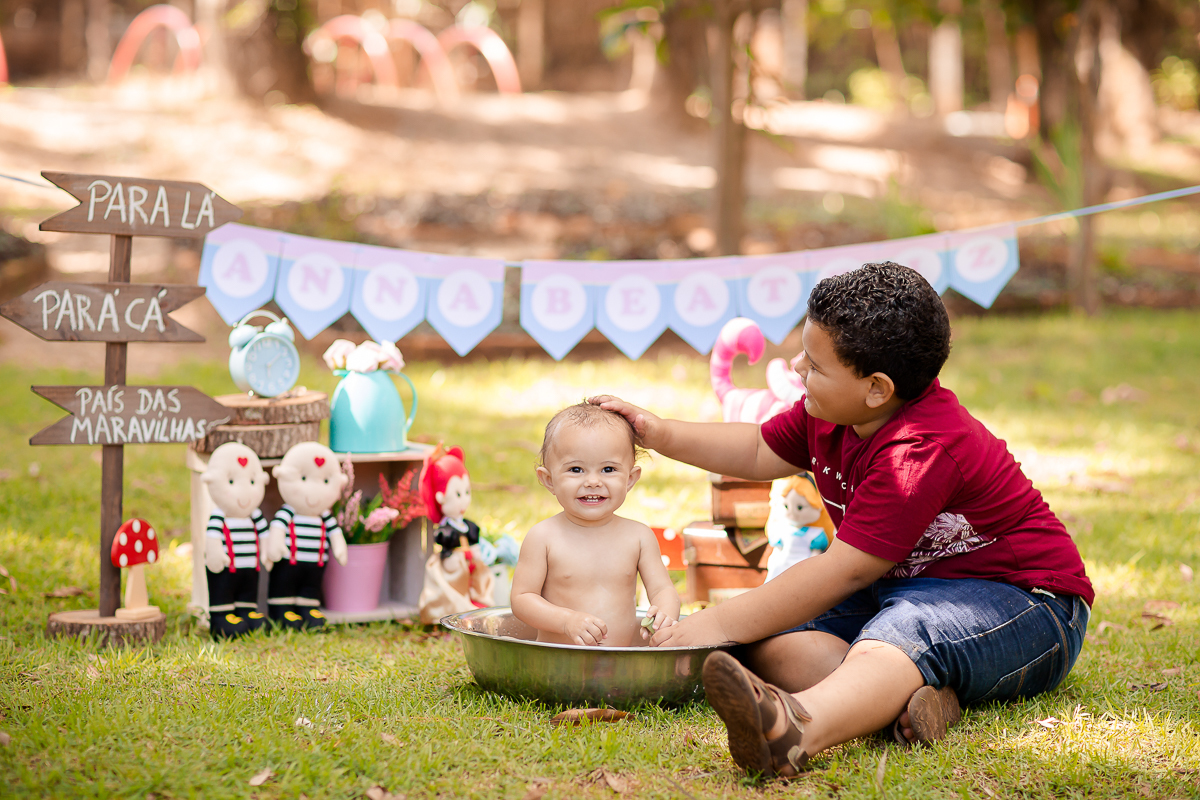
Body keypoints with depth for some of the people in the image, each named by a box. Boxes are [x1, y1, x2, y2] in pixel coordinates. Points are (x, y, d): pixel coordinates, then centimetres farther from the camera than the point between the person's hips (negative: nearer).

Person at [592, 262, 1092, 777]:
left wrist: (721, 624, -26)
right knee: (769, 640, -16)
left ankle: (801, 729, -76)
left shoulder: (922, 451, -29)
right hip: (903, 590, 9)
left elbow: (842, 571, -29)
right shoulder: (829, 414, 1)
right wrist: (661, 434, 11)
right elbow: (760, 452, 22)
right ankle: (915, 693, -44)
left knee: (908, 627, -44)